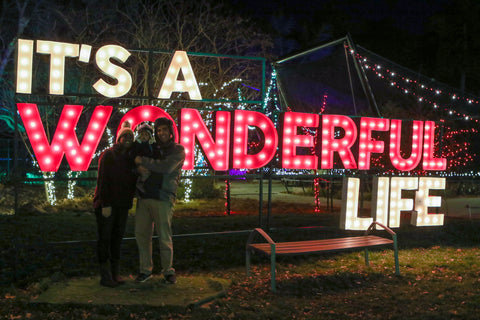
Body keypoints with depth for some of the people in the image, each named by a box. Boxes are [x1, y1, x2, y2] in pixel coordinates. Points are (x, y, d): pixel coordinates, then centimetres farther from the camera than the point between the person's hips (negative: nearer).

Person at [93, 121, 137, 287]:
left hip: (123, 205, 6)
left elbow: (133, 181, 18)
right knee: (104, 238, -2)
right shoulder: (108, 155, -5)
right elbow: (103, 180, -12)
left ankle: (115, 272, 16)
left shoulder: (130, 158, 14)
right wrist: (106, 204, -17)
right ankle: (105, 275, 2)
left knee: (117, 238, 9)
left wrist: (130, 200, 5)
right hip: (106, 204, -6)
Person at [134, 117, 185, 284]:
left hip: (163, 198, -5)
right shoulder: (152, 148, 17)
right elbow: (135, 165, 24)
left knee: (164, 237, -2)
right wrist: (140, 168, 2)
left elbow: (166, 167, -15)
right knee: (141, 234, 5)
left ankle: (168, 270, 15)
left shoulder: (178, 150, 2)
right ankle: (145, 270, 19)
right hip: (144, 196, 5)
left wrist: (143, 161, -10)